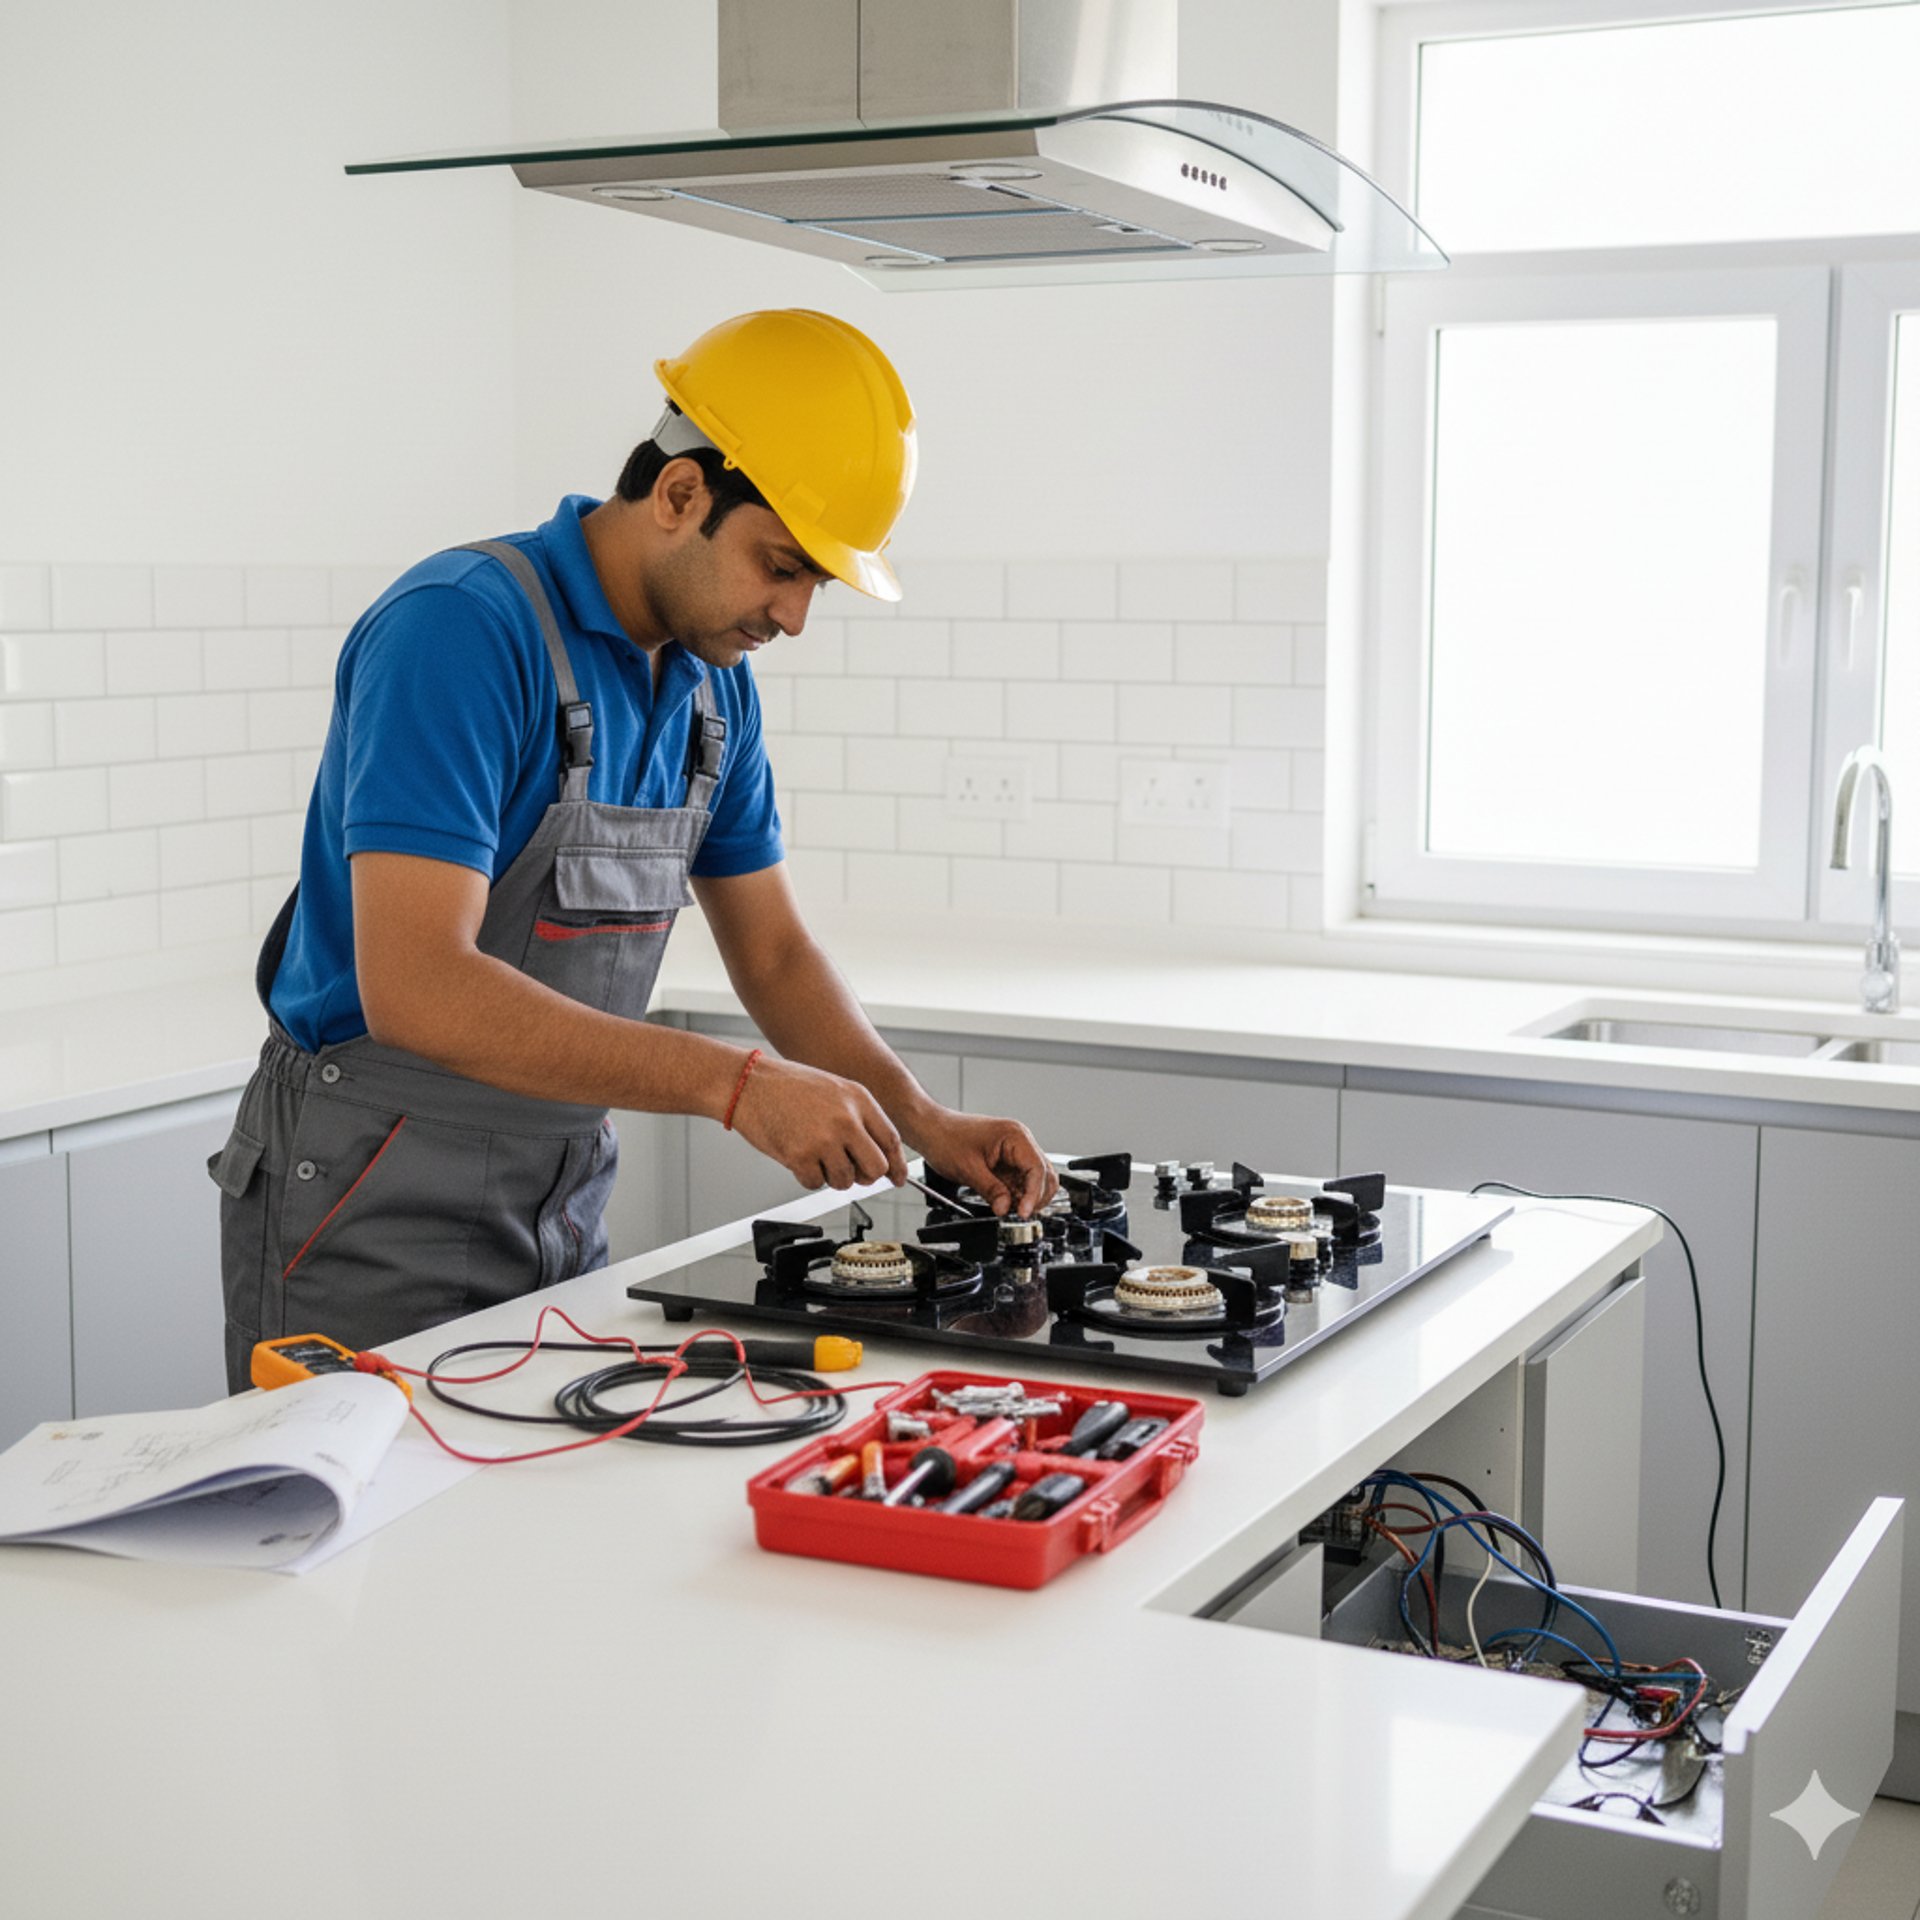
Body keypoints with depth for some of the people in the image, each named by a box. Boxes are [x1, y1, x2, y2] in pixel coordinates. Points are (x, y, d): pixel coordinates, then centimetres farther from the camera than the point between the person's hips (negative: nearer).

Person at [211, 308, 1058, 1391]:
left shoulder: (716, 686, 4)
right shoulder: (459, 631, -22)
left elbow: (774, 953, 12)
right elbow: (414, 986, -30)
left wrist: (923, 1121, -4)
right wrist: (733, 1085, -33)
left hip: (564, 1207, 8)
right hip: (374, 1211, -7)